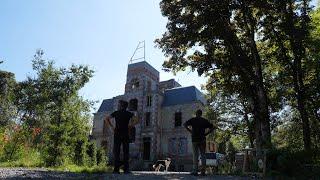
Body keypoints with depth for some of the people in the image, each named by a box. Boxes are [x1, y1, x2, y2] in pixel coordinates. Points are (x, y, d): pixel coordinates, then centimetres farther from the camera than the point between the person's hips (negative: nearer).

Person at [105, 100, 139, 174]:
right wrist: (130, 126, 4)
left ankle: (116, 169, -4)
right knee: (126, 152, 3)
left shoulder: (116, 113, 7)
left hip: (117, 134, 0)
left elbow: (106, 119, 4)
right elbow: (137, 120, -6)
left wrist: (112, 126, 7)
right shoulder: (129, 113, 6)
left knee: (116, 152, 2)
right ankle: (126, 169, 0)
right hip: (126, 134, 0)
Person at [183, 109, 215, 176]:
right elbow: (212, 128, 7)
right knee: (203, 155, 7)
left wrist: (190, 131, 0)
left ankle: (195, 171, -1)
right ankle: (203, 171, 7)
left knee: (195, 155, 1)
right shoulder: (204, 120, 9)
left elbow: (185, 124, -7)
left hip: (195, 139, -2)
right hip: (202, 139, 2)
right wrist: (206, 134, 5)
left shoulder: (193, 120, 3)